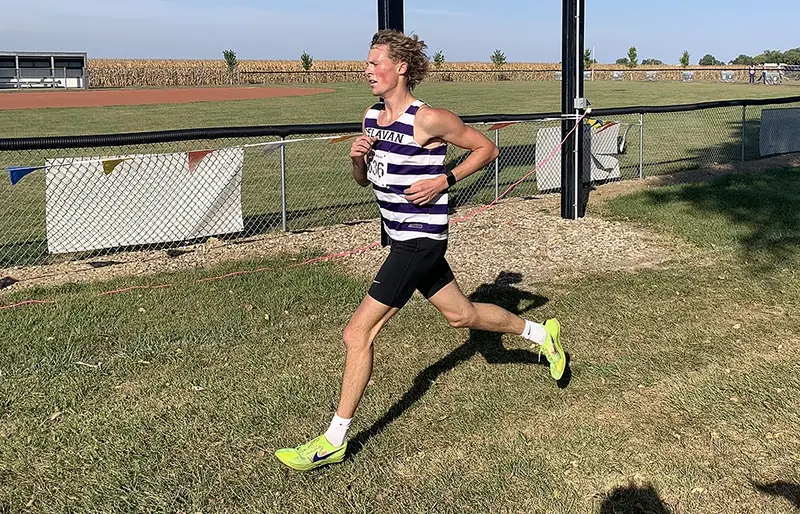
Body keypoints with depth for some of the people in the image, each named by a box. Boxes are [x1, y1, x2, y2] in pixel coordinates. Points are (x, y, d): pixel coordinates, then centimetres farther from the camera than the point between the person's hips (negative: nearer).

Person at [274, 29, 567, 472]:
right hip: (399, 236, 9)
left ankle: (333, 442, 4)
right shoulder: (371, 117, 7)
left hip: (421, 240, -9)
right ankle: (540, 333, 44)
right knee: (461, 314, 22)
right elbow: (364, 180, 16)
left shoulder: (428, 120, -16)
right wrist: (357, 158, -5)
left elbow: (487, 148, -7)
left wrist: (443, 181, -15)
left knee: (358, 332, -9)